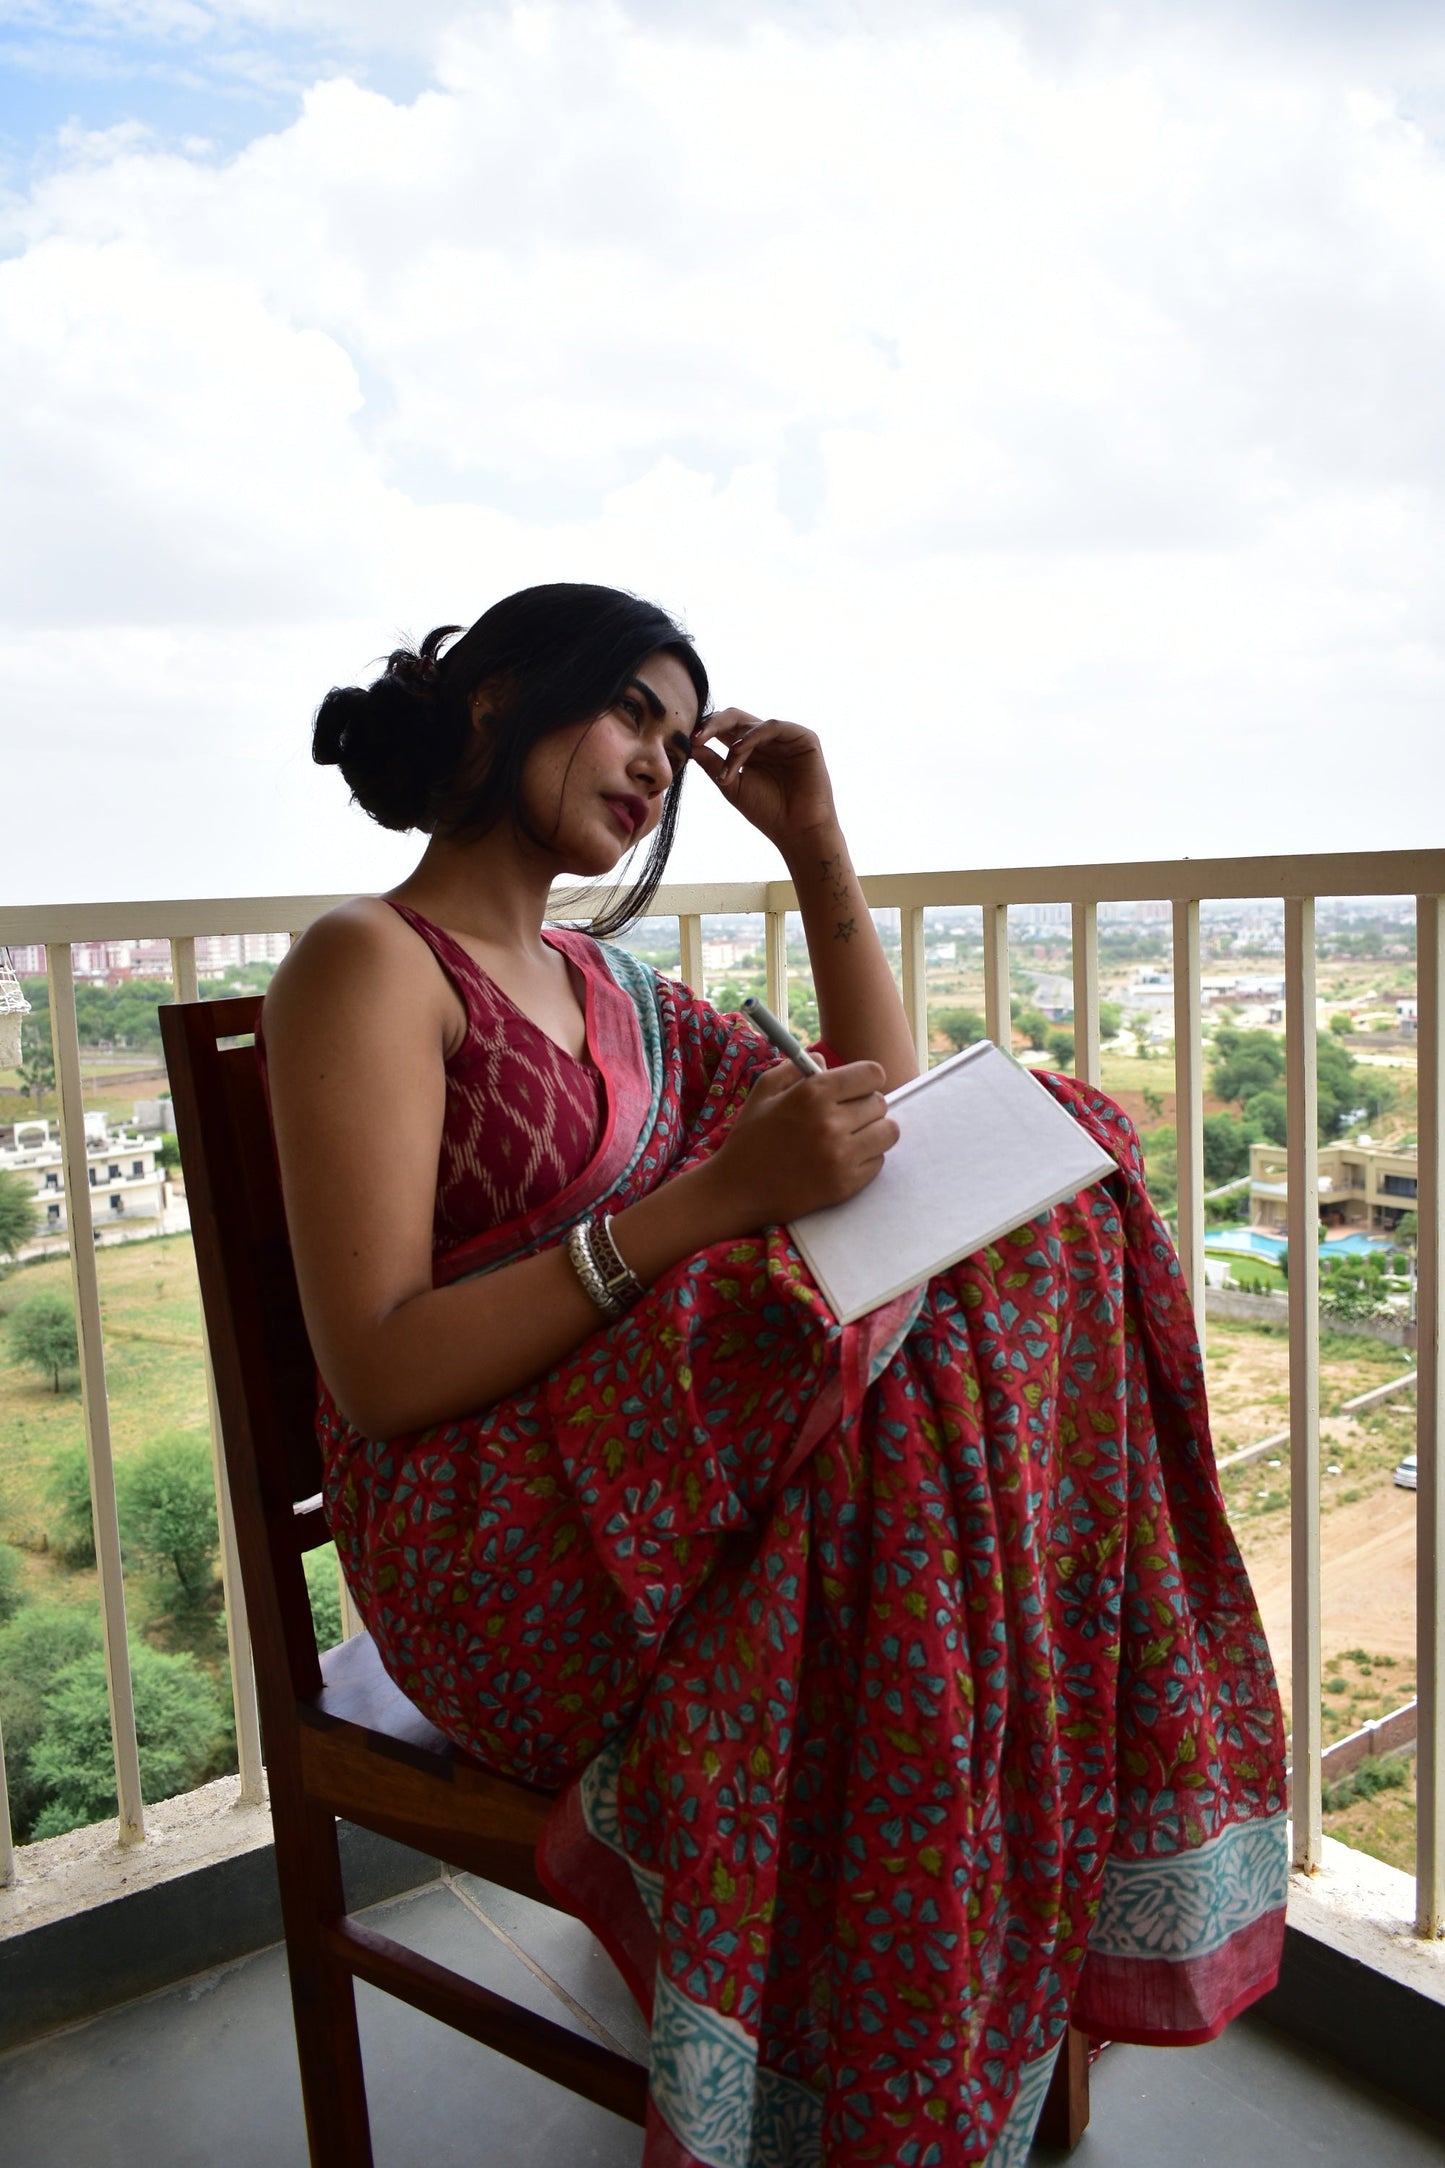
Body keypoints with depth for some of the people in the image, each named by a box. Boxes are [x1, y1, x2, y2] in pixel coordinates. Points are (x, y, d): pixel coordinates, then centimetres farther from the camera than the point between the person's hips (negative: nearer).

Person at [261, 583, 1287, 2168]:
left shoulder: (611, 985, 17)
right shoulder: (371, 967, -7)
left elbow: (889, 1134, 15)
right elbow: (376, 1375, -15)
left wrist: (819, 853, 10)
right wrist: (707, 1205, -24)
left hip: (663, 1472, 7)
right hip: (489, 1551, -7)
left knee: (1039, 1197, -11)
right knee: (919, 1439, -30)